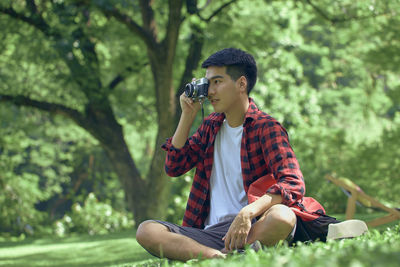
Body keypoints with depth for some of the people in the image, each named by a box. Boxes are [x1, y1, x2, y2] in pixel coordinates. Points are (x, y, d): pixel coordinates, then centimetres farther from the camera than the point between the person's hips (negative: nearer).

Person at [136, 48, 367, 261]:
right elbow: (174, 167, 18)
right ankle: (217, 258, -42)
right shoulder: (211, 126, 18)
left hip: (250, 229, -5)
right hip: (209, 232, 5)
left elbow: (293, 184, -16)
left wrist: (247, 213, -33)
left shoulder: (266, 128, -2)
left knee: (281, 216, -38)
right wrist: (188, 116, 10)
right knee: (146, 230, -23)